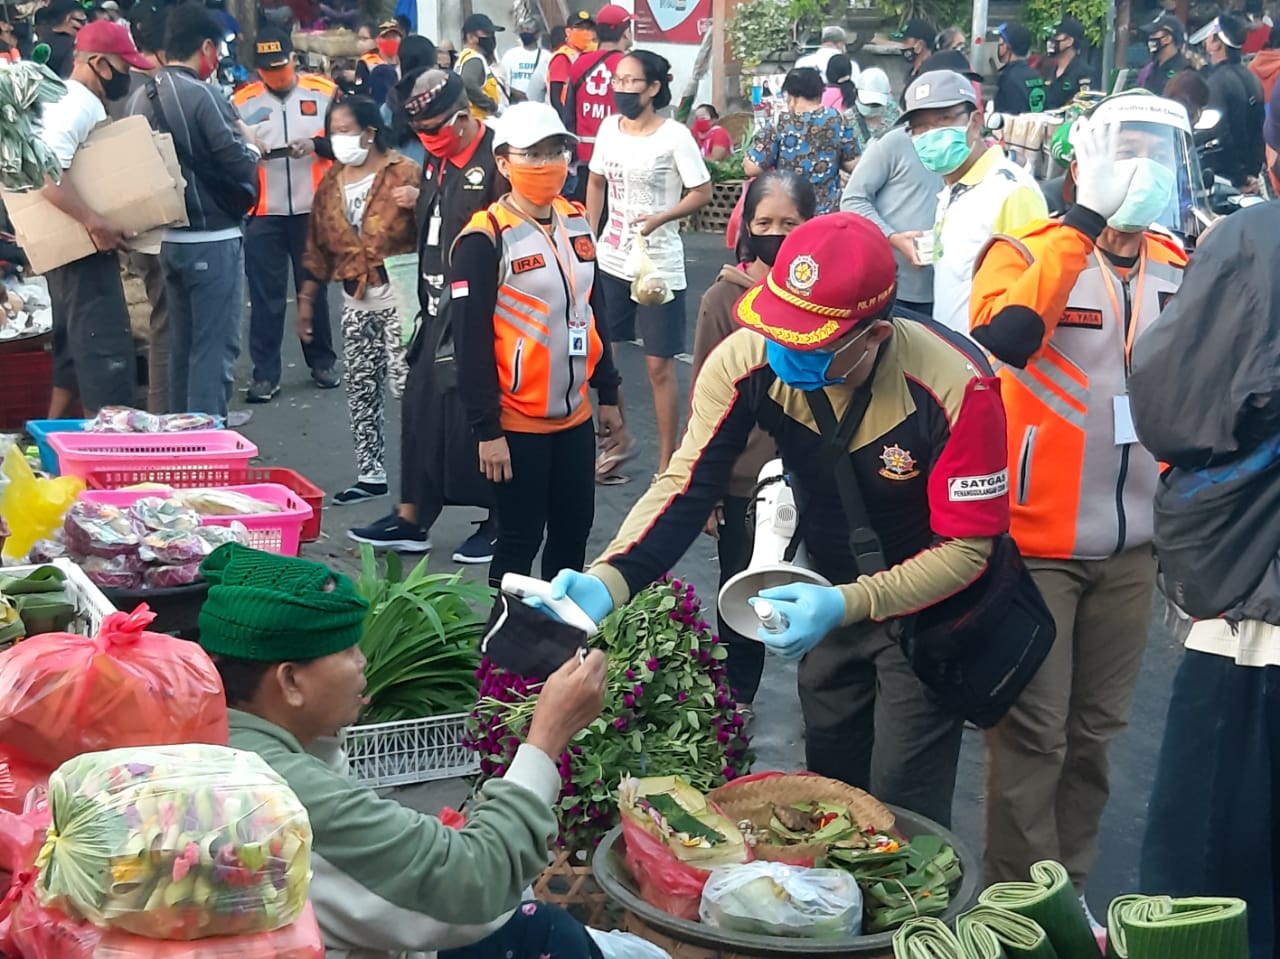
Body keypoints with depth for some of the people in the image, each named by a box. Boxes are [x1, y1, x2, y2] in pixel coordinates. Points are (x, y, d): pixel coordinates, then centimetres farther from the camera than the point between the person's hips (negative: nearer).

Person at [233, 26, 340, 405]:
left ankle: (322, 362, 25)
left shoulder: (324, 91, 1)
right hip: (263, 214, 0)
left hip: (313, 209, 0)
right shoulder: (241, 101, 2)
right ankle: (265, 374, 7)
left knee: (314, 287, 12)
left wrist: (317, 143, -14)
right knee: (265, 295, 1)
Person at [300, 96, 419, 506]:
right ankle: (370, 474, 19)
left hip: (399, 296, -6)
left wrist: (419, 205, -32)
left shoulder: (404, 172, -7)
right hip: (356, 301, 6)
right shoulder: (332, 181, 11)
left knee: (407, 384, -10)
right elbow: (319, 245, 16)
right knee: (360, 389, 9)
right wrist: (307, 297, 16)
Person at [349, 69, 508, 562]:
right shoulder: (437, 160, 12)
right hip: (440, 311, 8)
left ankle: (498, 522, 15)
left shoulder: (497, 161, -16)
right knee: (422, 406, 11)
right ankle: (412, 517, 20)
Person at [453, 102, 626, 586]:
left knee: (573, 531, 15)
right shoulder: (486, 238, -15)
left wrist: (608, 395, 17)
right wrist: (487, 430, -16)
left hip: (575, 414, 7)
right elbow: (473, 341, -15)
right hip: (518, 420, -6)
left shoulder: (576, 222, 6)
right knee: (520, 540, 3)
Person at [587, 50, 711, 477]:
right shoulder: (608, 127, 3)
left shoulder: (675, 135, -13)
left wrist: (660, 218, -23)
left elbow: (702, 193, -10)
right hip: (610, 261, 6)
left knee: (659, 365, 0)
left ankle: (667, 462, 13)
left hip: (658, 265, -5)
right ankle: (618, 441, 30)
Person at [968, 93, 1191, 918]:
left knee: (1095, 730, 13)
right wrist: (1084, 222, -28)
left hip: (1130, 547, 5)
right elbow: (1000, 335, -31)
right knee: (1033, 735, -1)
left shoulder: (1177, 270, 7)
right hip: (1037, 540, -5)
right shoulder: (1026, 251, -9)